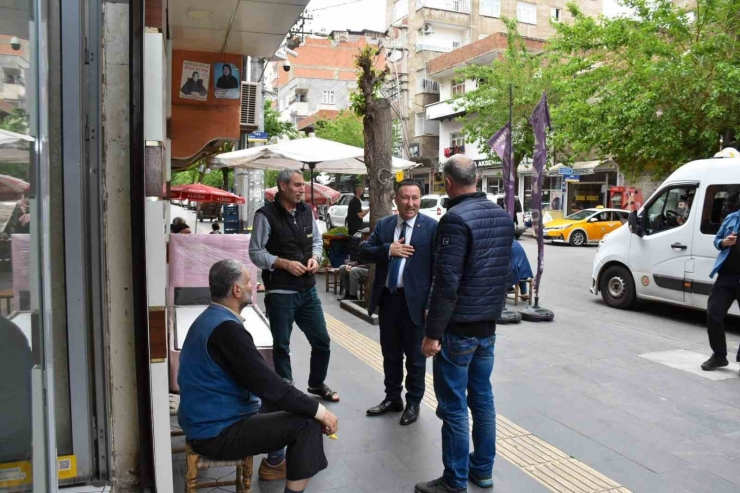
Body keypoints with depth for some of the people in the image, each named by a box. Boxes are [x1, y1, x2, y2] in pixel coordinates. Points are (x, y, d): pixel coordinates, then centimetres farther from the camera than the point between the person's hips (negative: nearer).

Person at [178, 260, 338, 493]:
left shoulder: (210, 319, 6)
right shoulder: (226, 329, -26)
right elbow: (268, 386, -26)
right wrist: (319, 410, -16)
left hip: (207, 421, 10)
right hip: (217, 433, -10)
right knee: (307, 423, -15)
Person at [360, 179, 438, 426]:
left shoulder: (432, 227, -8)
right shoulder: (383, 224, 6)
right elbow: (364, 252, 1)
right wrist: (387, 249, -16)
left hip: (415, 301, -4)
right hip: (387, 299, 4)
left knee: (415, 356, 11)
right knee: (390, 354, 18)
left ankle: (413, 403, 29)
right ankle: (392, 398, 35)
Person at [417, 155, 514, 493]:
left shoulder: (456, 218, -18)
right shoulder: (502, 216, 7)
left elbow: (446, 283, -22)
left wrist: (432, 333, -18)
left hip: (458, 328, -8)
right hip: (488, 325, 8)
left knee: (454, 406, 3)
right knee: (482, 397, 17)